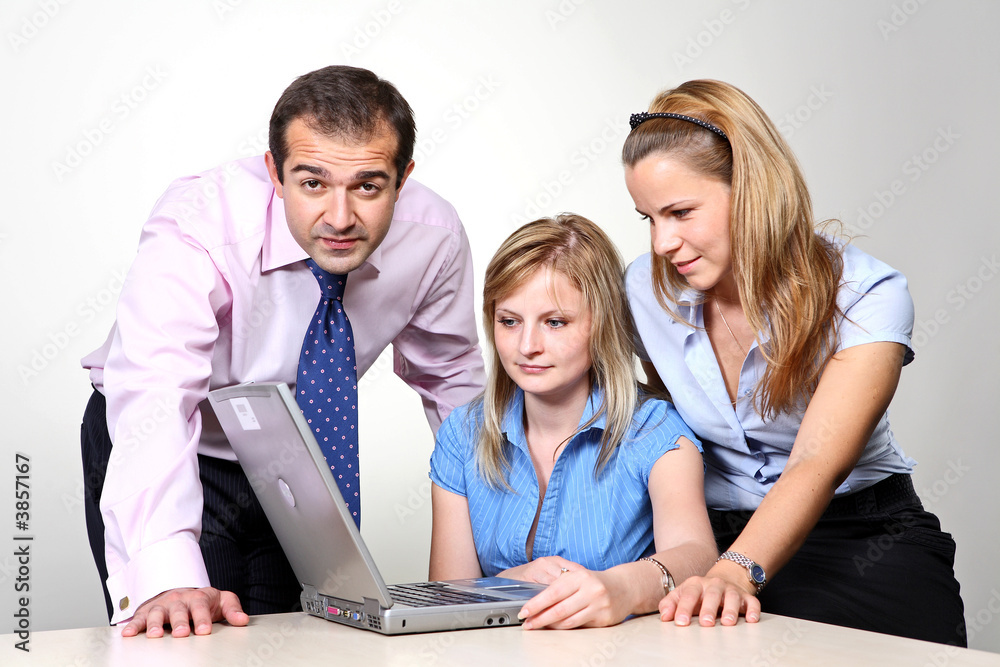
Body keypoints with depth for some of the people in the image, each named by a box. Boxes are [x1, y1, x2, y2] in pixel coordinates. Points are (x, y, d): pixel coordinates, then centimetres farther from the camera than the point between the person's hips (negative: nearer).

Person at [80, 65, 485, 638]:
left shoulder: (433, 235, -19)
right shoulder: (199, 224, -31)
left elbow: (450, 376, -1)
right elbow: (154, 397, -43)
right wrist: (167, 579, -56)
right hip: (175, 459, -3)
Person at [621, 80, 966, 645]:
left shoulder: (868, 294, -16)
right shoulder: (646, 289, -3)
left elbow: (817, 467, -28)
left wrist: (738, 571, -45)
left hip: (867, 538, -2)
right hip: (722, 539, 3)